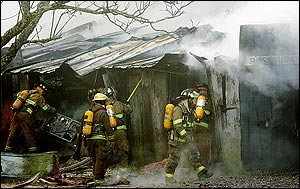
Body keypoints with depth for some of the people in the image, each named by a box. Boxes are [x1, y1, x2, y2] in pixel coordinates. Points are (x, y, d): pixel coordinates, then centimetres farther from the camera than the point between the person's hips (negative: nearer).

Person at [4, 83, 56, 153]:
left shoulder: (27, 92, 18)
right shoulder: (39, 97, -1)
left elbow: (18, 94, 37)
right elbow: (46, 108, 1)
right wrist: (54, 110, 18)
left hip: (17, 113, 6)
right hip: (25, 116, -6)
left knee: (14, 132, 13)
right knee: (29, 133, 1)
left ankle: (8, 148, 18)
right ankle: (32, 149, 4)